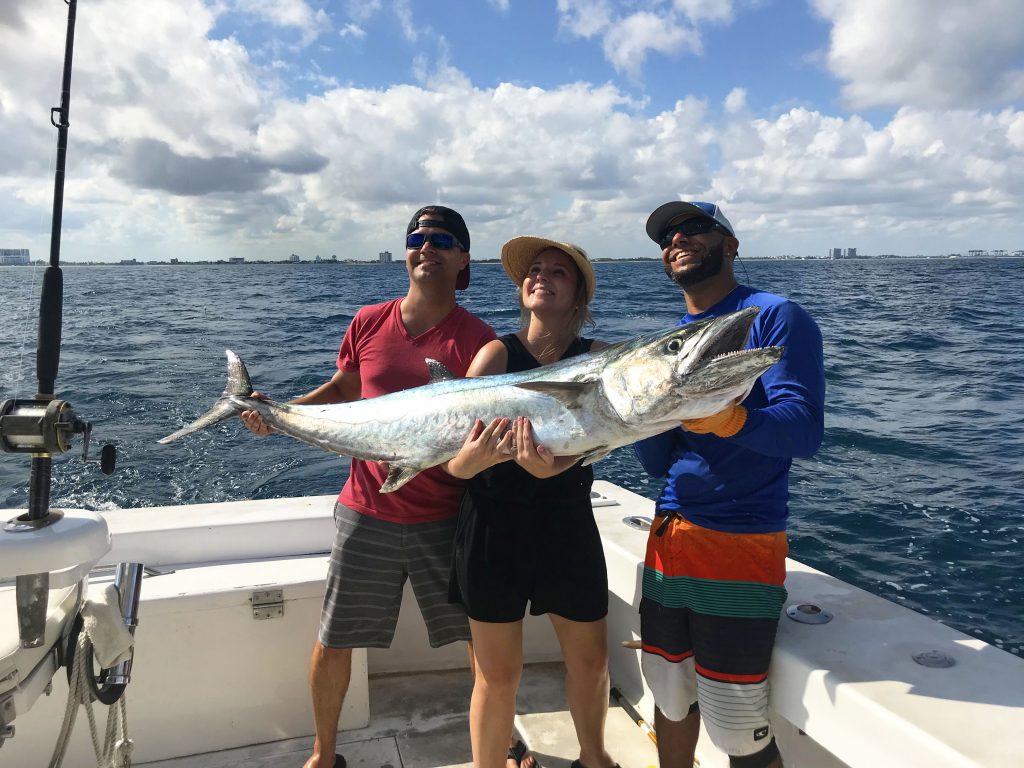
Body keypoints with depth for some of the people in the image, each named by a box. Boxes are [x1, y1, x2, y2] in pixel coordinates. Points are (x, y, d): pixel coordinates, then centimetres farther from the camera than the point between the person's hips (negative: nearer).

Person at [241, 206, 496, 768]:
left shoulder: (476, 340, -8)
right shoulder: (370, 322, 2)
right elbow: (342, 389, 16)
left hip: (444, 518, -2)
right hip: (366, 511, 3)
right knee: (332, 642, 12)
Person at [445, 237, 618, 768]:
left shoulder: (596, 358, -2)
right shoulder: (497, 353, -7)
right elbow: (453, 465, -13)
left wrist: (548, 466, -41)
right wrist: (476, 456, -36)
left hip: (568, 525, 2)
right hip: (493, 525, -2)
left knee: (589, 660, 15)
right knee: (498, 674, 4)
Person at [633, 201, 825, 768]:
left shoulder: (775, 318, -6)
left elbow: (805, 432, -18)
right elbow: (658, 462, 11)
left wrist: (729, 419, -37)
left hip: (739, 545, -6)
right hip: (668, 535, 6)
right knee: (671, 700, 17)